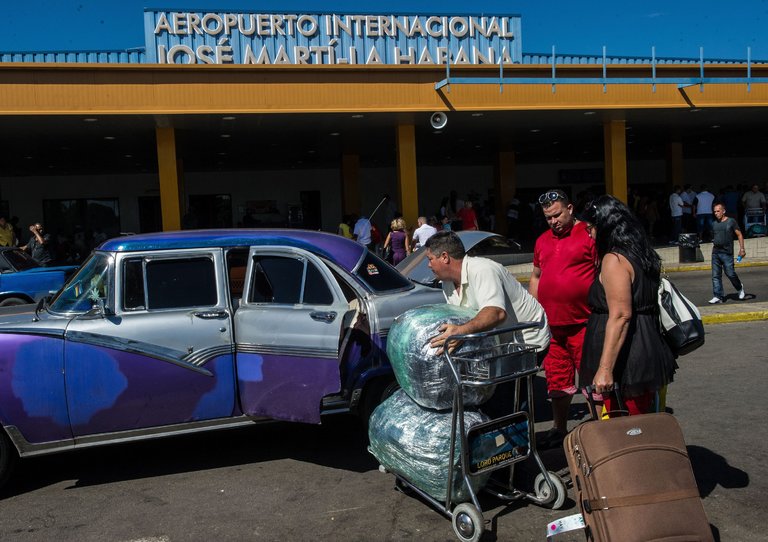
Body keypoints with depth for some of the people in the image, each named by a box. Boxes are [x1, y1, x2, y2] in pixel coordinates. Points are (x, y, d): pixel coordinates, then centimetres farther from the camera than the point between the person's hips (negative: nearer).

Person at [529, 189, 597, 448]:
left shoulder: (589, 234, -5)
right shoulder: (542, 241, 15)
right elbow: (535, 277, 24)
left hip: (583, 324, -6)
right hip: (550, 325, 6)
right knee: (557, 381, 16)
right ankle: (559, 429, 30)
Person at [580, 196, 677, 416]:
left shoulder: (614, 260, -15)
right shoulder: (640, 255, 14)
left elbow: (620, 316, -23)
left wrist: (605, 368, -26)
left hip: (625, 360, -10)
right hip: (647, 351, 10)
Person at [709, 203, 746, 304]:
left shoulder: (731, 222, 0)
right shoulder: (714, 224, 14)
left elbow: (739, 235, 0)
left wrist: (742, 249, -7)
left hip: (727, 253, -5)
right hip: (715, 253, 5)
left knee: (730, 273, -4)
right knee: (716, 276, 0)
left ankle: (740, 288, 24)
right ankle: (718, 296, 3)